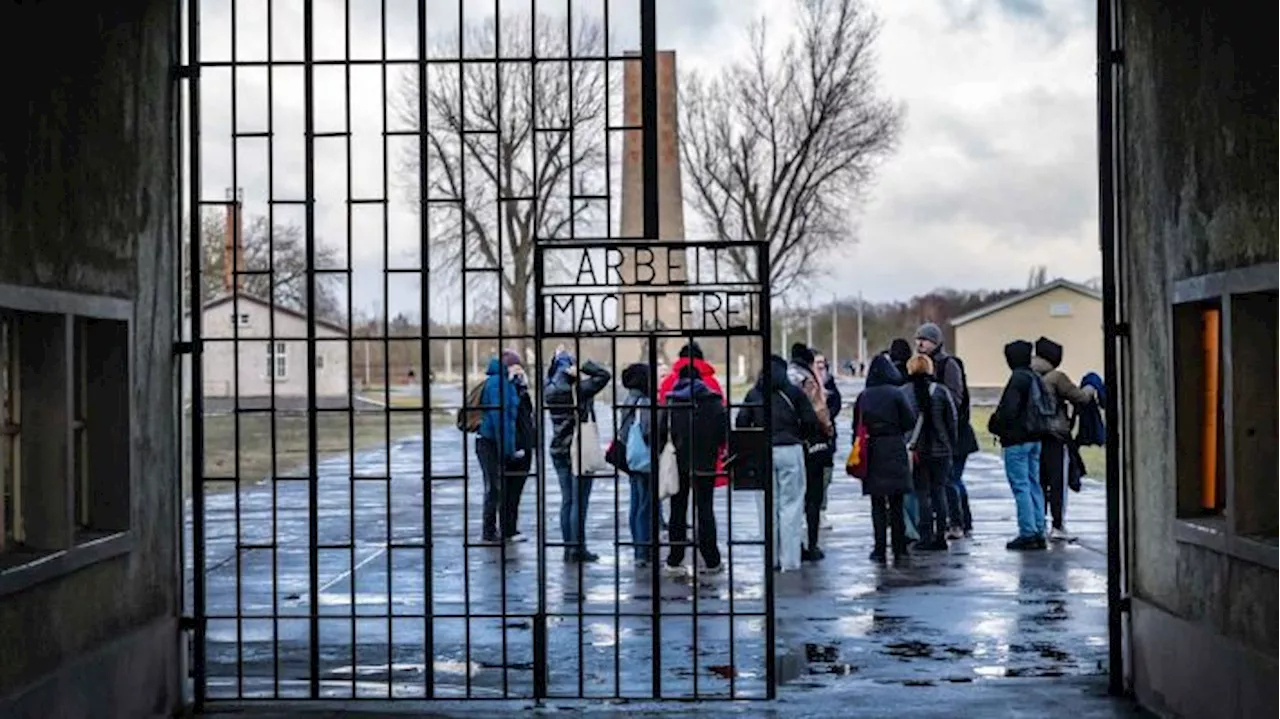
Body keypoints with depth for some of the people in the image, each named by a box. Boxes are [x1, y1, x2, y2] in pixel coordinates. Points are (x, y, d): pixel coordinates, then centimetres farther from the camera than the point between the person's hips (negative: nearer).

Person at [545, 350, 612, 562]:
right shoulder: (579, 389, -15)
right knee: (579, 502, -2)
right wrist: (582, 365, -11)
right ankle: (578, 548, -1)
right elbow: (604, 375, -11)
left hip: (559, 451, 6)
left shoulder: (549, 391, 2)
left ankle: (568, 547, 14)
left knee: (567, 500, 12)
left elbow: (550, 377, 25)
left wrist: (556, 359, 13)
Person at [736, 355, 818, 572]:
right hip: (790, 450, -1)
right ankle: (790, 560, -1)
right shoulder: (794, 392, 2)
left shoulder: (753, 394, 6)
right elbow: (812, 423, 0)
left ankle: (771, 559, 9)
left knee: (767, 506, 7)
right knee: (791, 505, 2)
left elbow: (741, 423, 1)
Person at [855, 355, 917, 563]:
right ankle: (899, 548, 8)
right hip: (894, 450, -2)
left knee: (877, 504, 6)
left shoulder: (863, 397, 0)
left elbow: (856, 426, 3)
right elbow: (910, 422, -7)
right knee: (896, 503, 6)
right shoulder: (896, 394, -8)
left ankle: (880, 549, 4)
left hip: (871, 452, 2)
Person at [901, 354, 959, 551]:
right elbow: (952, 420, 1)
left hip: (917, 451, -2)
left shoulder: (903, 393, -4)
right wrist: (951, 447, 9)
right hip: (940, 449, 2)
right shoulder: (941, 391, 0)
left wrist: (906, 447, 0)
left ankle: (926, 537, 1)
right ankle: (940, 536, 9)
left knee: (922, 494, 4)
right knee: (939, 491, 10)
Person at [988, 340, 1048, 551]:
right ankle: (1039, 533, 14)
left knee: (1021, 486, -5)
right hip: (1034, 439, 9)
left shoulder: (1017, 379, -16)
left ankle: (1027, 534, -5)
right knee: (1034, 485, 12)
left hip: (1016, 440, -9)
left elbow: (1009, 410, -21)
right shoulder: (1036, 379, 11)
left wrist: (996, 425, -5)